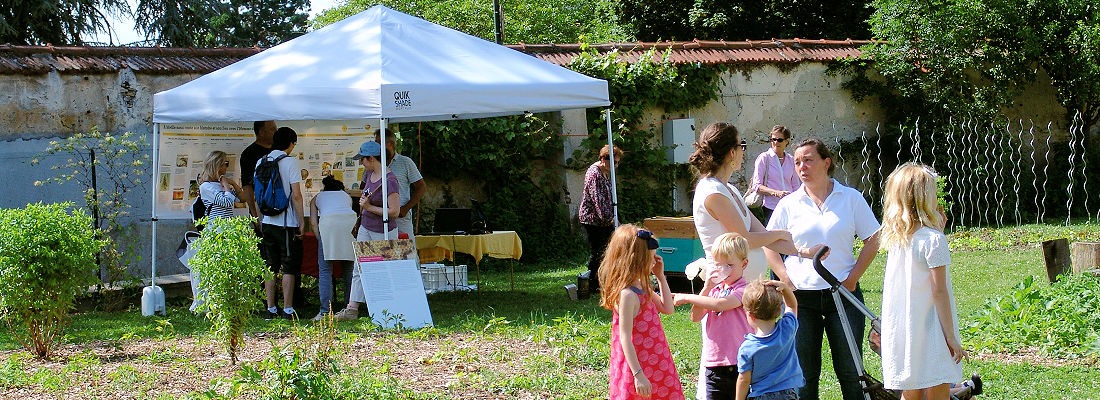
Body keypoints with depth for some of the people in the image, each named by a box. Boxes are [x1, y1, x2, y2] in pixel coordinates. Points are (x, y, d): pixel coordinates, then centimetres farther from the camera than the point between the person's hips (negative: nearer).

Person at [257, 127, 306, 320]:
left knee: (270, 268, 10)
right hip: (287, 223, -5)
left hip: (267, 222, 5)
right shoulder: (290, 162, -10)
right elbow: (296, 195, -14)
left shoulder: (261, 162, 7)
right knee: (289, 268, 0)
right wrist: (302, 221, -7)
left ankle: (271, 309, 12)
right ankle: (288, 310, -1)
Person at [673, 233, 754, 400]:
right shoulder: (714, 289, 12)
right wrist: (706, 288, -9)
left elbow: (720, 304, -23)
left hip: (737, 363, -6)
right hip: (713, 364, 6)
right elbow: (695, 317, 1)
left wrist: (686, 297, -13)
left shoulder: (744, 290, -7)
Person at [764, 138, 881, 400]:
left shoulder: (850, 198, 2)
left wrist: (853, 278, -5)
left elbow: (872, 241, 4)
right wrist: (786, 279, -3)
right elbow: (769, 244, 10)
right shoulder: (789, 204, 4)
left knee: (849, 371, 4)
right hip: (801, 296, 1)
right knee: (804, 373, 5)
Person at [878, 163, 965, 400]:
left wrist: (937, 229, 13)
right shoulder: (933, 239, -14)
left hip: (900, 331, 7)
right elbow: (939, 291, -15)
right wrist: (951, 336, -10)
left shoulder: (894, 238, 6)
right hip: (929, 330, -7)